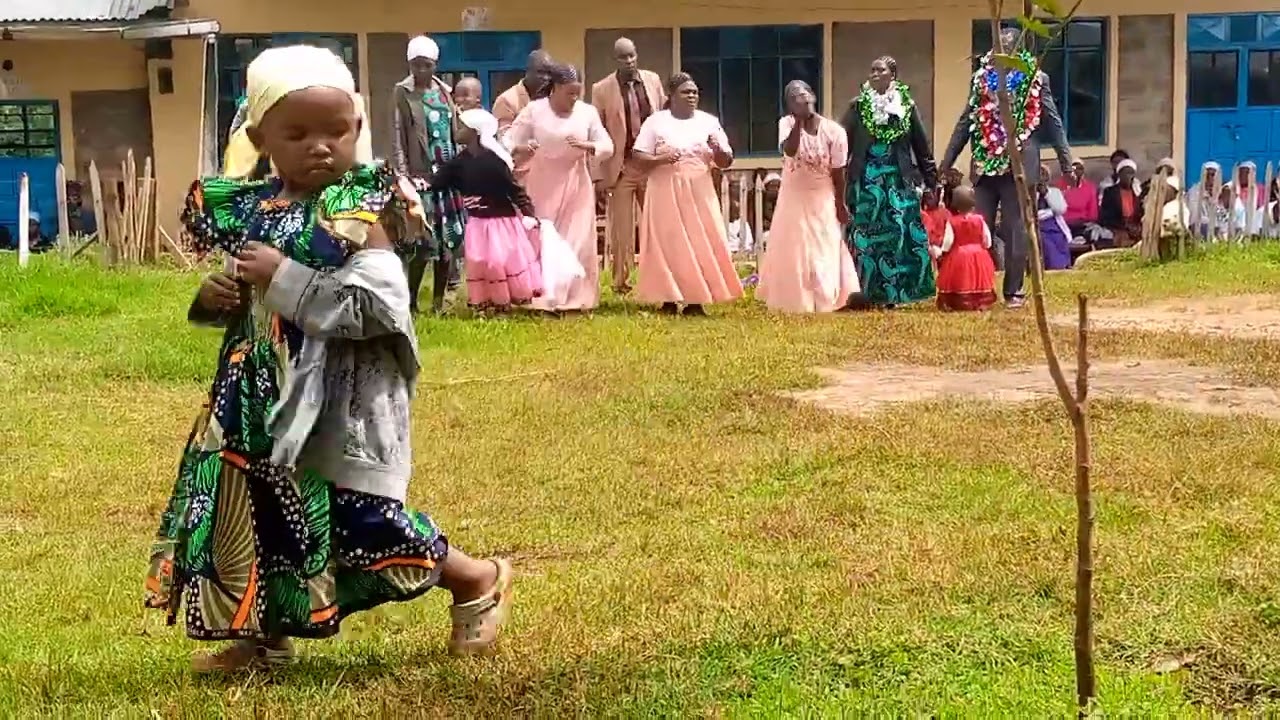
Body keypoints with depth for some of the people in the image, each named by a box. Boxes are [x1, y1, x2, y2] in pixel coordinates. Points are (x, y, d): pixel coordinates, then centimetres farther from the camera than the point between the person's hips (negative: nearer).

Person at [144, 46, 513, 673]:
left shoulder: (356, 218, -14)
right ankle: (265, 638, 32)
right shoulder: (249, 210, 5)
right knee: (256, 515, 13)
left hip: (342, 403, -6)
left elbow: (372, 307, -26)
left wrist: (282, 277, -24)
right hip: (265, 401, 7)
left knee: (364, 522, -4)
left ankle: (480, 582, 18)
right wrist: (213, 297, -6)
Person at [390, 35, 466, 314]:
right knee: (422, 240, -10)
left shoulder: (443, 90, 12)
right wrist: (403, 176, -12)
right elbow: (397, 138, -6)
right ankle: (409, 299, 1)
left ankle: (439, 301, 13)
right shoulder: (402, 92, -3)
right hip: (421, 174, -5)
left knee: (448, 238, 5)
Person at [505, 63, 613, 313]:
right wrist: (521, 147, -30)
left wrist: (586, 146, -22)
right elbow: (508, 140, -7)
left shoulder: (588, 112, -1)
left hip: (575, 185, 1)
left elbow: (608, 147, -1)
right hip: (543, 185, -1)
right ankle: (542, 298, 6)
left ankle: (575, 297, 8)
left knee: (577, 242, 1)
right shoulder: (534, 110, -6)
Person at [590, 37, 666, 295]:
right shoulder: (602, 89, -3)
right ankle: (622, 284, 9)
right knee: (621, 230, 1)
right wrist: (599, 176, -6)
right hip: (620, 167, -2)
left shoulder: (653, 80, 6)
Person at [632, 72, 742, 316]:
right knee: (667, 244, -4)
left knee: (700, 244, -4)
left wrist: (718, 149, -14)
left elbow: (725, 162, 8)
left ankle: (696, 300, 0)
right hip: (665, 193, -2)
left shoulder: (709, 122, 7)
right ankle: (668, 299, 1)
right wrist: (661, 159, -20)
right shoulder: (656, 121, 1)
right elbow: (639, 157, -2)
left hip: (699, 193, 2)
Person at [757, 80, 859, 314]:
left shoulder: (833, 130, -14)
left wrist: (840, 205, -3)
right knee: (793, 251, 4)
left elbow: (838, 172, -8)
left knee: (824, 253, 5)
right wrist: (799, 119, -32)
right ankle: (795, 302, 14)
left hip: (823, 199, -1)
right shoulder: (786, 123, -11)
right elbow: (789, 150, -31)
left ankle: (824, 303, 16)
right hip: (794, 198, 1)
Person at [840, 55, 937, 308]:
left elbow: (922, 146, 9)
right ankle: (871, 292, 6)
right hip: (866, 180, -1)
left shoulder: (907, 105, 5)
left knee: (902, 234, -4)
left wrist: (931, 182, 9)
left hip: (899, 180, 1)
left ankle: (893, 292, 5)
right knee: (867, 235, -1)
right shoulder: (858, 106, 2)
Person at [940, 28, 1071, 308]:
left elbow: (1053, 122, 3)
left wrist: (1066, 163, -1)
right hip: (986, 163, 3)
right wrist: (946, 163, 11)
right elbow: (966, 122, 13)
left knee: (1015, 230, 3)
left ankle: (1014, 291, 10)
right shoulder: (982, 77, 9)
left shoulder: (1035, 79, 1)